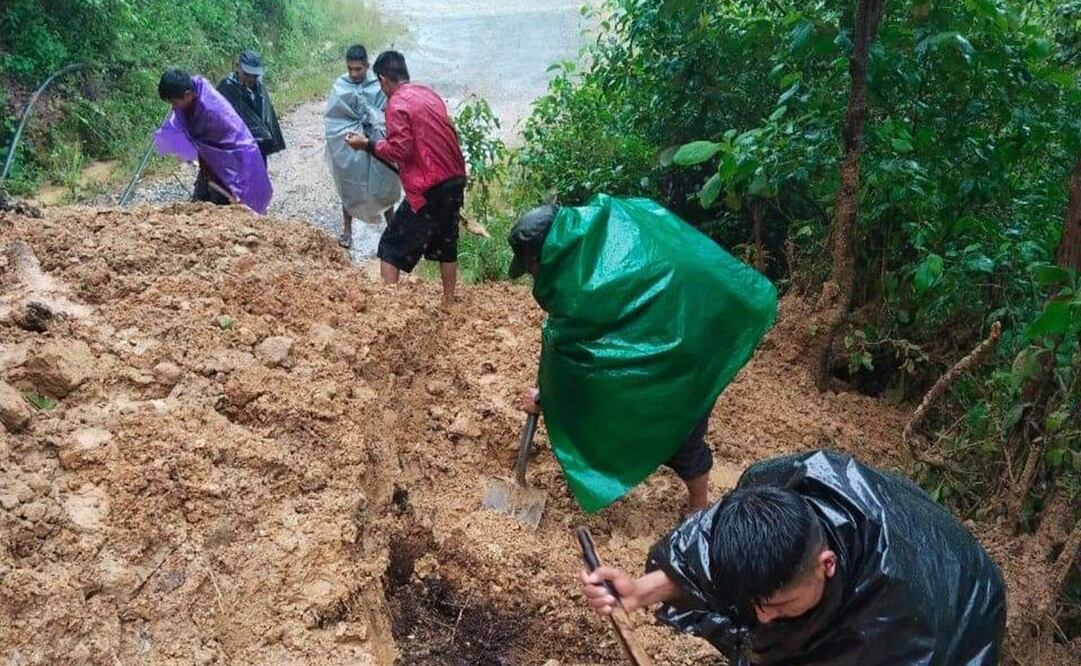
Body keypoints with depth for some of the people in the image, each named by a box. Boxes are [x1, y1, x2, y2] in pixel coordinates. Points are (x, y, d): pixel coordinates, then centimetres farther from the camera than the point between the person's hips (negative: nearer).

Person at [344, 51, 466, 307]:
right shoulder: (429, 94, 13)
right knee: (446, 245, 20)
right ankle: (448, 304, 27)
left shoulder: (397, 103, -10)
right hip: (455, 181, 8)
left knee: (391, 248, 1)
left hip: (428, 190, -8)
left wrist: (368, 144, -5)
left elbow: (399, 150, -17)